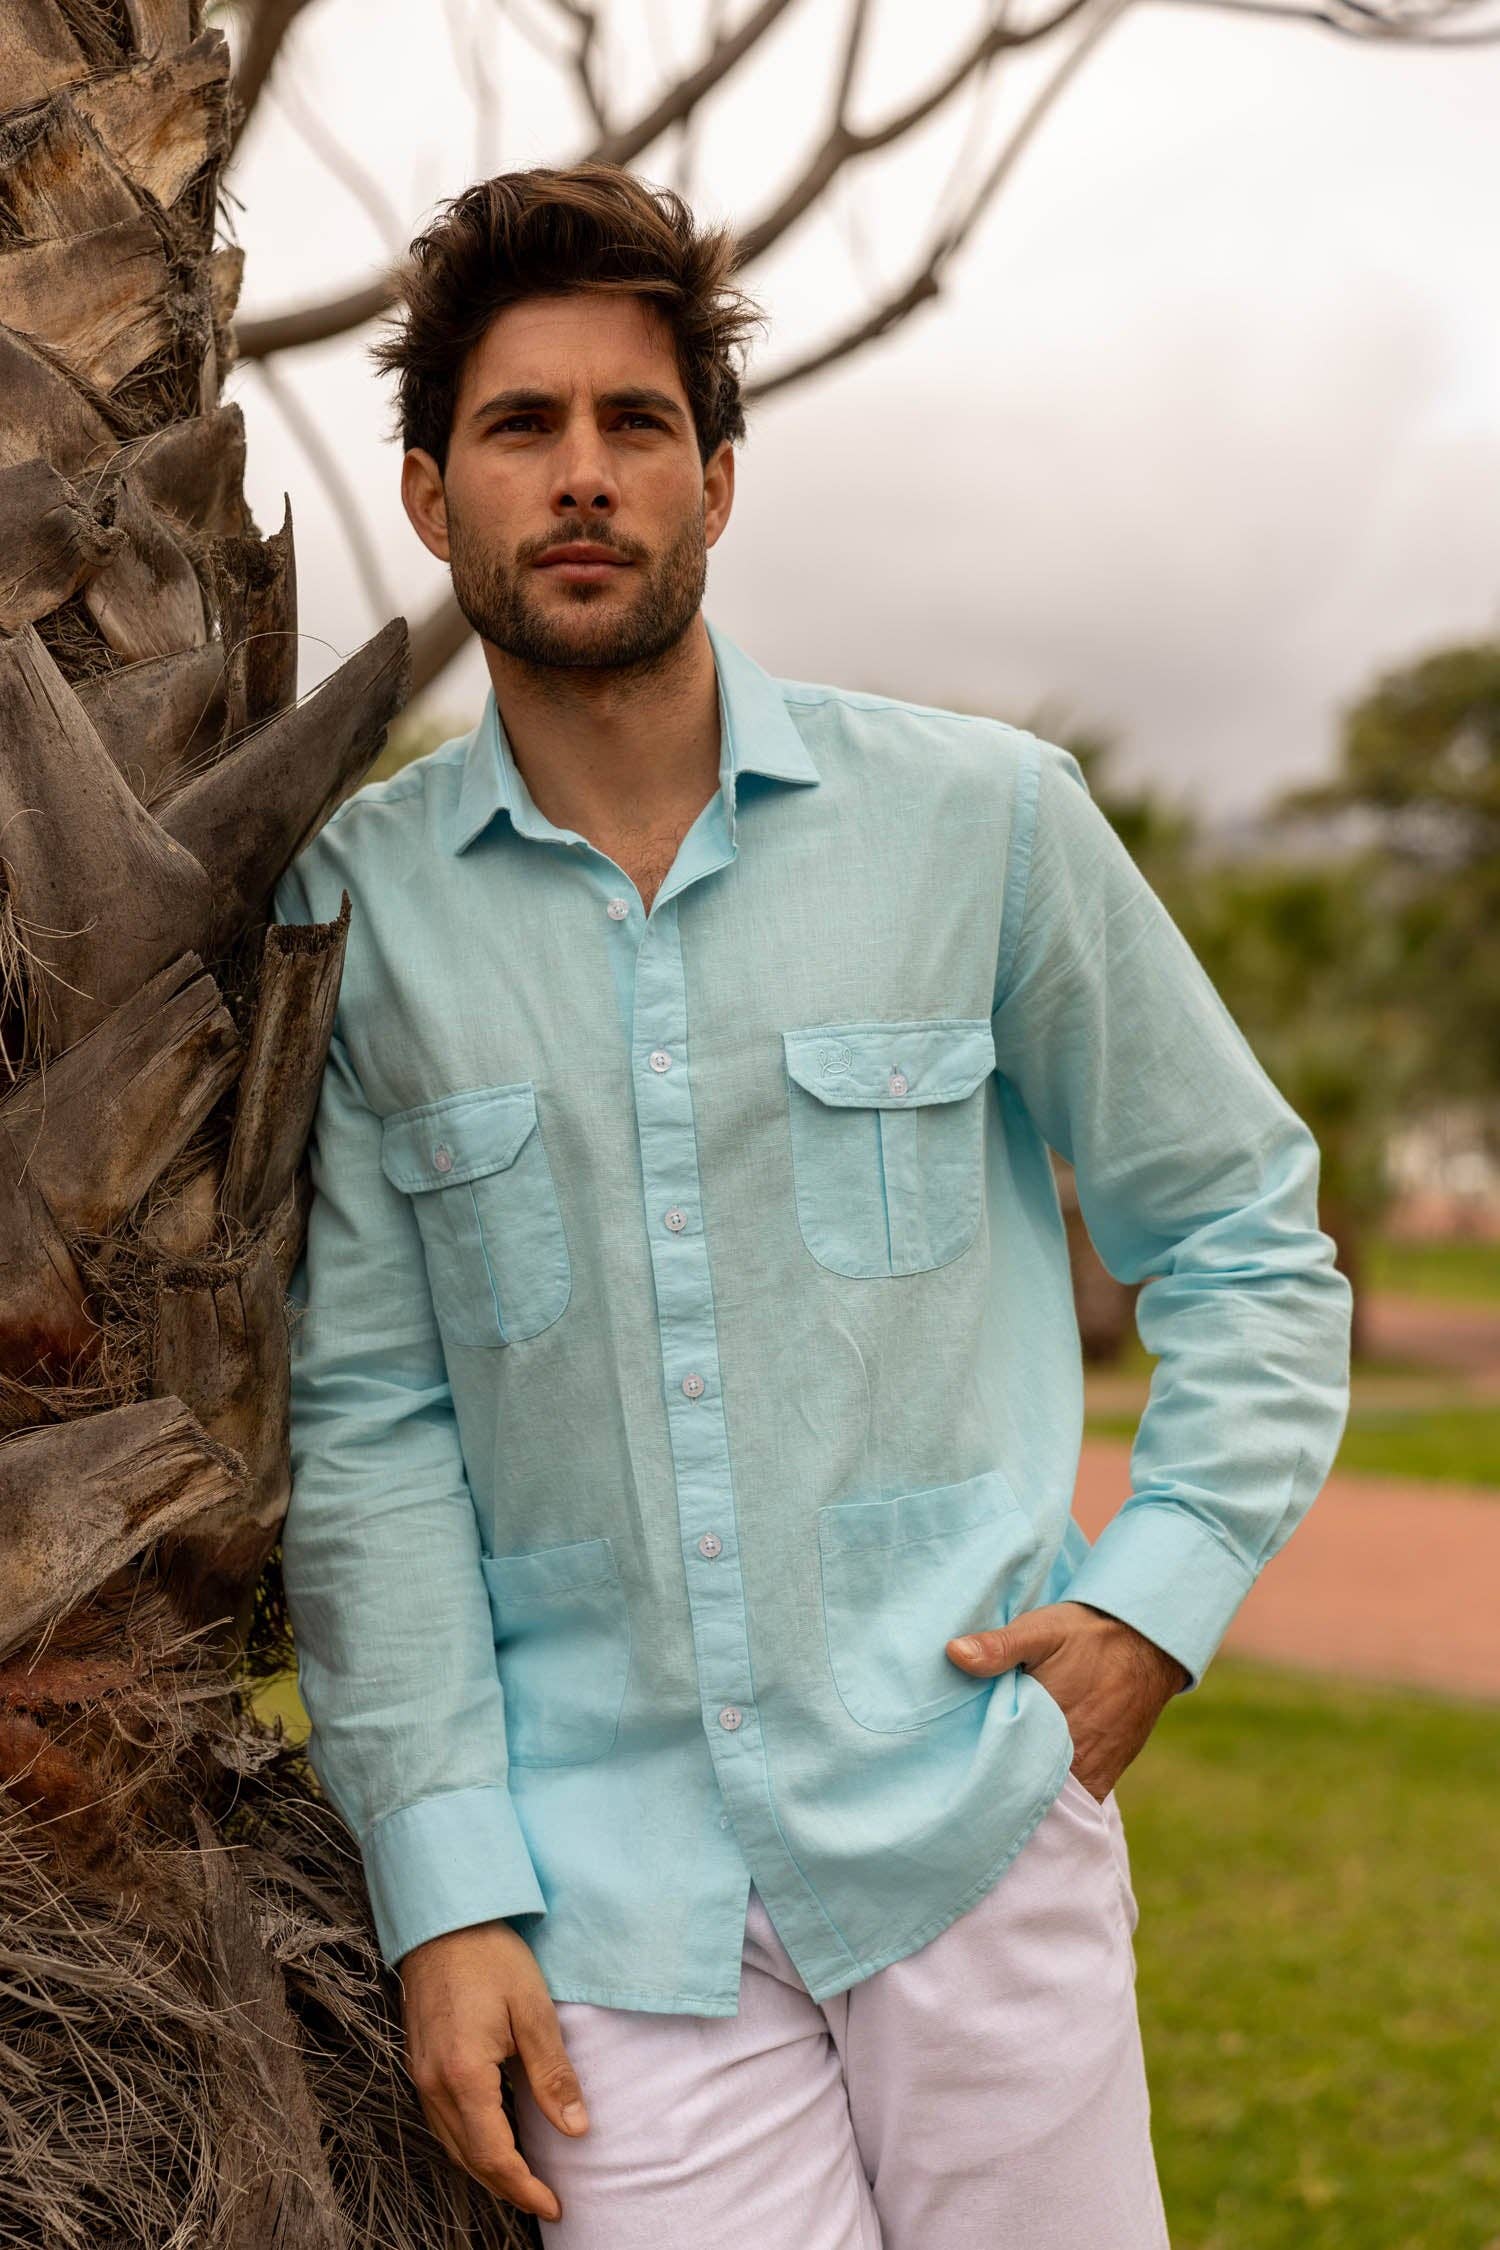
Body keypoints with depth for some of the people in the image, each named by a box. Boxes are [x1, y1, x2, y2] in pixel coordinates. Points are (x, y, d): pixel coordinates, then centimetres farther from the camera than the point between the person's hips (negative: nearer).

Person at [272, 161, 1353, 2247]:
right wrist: (443, 1895, -4)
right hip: (603, 1884, 0)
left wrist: (1164, 1599, -4)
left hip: (970, 1821, 0)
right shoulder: (353, 908, 1)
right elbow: (367, 1424, 1)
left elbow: (1250, 1232, 8)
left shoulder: (982, 816, 0)